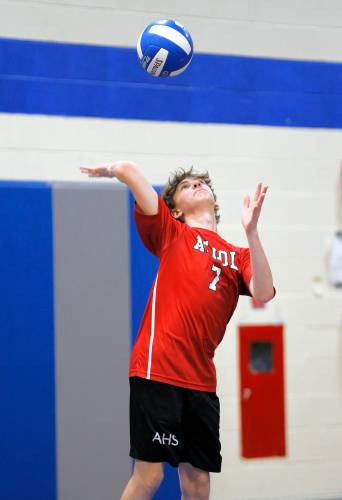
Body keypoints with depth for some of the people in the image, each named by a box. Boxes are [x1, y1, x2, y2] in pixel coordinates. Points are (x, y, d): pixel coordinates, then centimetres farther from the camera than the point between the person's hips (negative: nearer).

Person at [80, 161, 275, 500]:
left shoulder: (238, 256, 18)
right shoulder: (170, 234, 7)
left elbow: (263, 294, -3)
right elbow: (127, 170, -1)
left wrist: (251, 231, -7)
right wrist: (109, 170, 21)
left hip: (201, 380, 4)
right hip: (157, 370, -4)